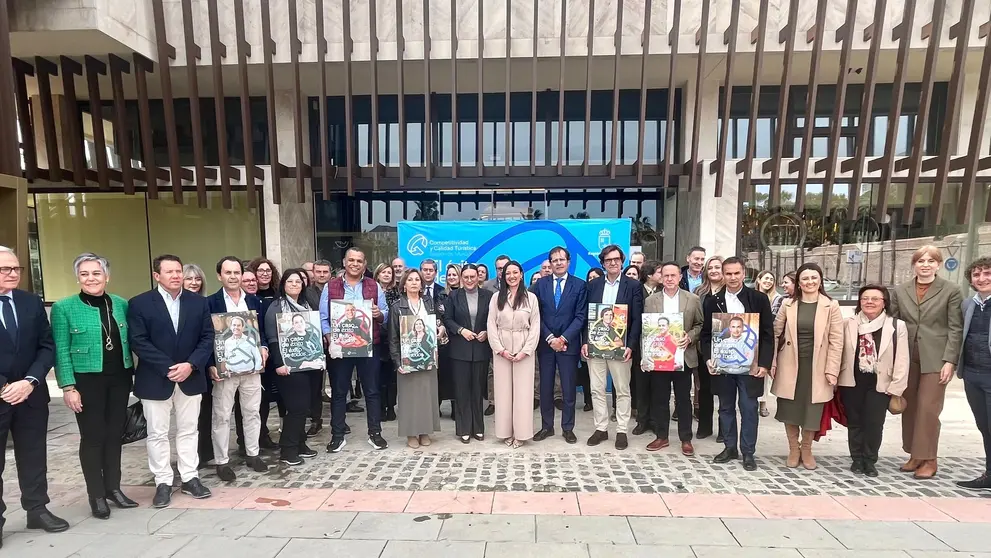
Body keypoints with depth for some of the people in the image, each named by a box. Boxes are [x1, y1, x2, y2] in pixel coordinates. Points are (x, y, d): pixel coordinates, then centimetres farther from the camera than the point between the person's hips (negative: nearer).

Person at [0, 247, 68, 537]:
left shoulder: (33, 302, 4)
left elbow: (47, 346, 3)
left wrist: (30, 381, -11)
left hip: (31, 393, 3)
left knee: (33, 456, 12)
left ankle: (37, 509, 25)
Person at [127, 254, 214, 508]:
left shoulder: (199, 302, 2)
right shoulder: (139, 303, -5)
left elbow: (207, 338, 0)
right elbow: (138, 342, -11)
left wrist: (190, 364, -14)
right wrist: (168, 368, -18)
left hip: (190, 377, 2)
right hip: (155, 379, -2)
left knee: (188, 430, 12)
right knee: (157, 434, 8)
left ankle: (189, 478, 23)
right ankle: (163, 482, 21)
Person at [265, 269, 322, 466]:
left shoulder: (307, 305, 16)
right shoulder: (276, 307, -4)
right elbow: (272, 338, -11)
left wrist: (321, 357, 12)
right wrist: (278, 363, -19)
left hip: (311, 363, 6)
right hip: (290, 365, -6)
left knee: (305, 406, 10)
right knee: (297, 406, -7)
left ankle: (299, 444, 22)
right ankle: (287, 450, 5)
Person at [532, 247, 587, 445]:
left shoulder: (579, 285, 0)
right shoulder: (540, 284, 4)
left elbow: (580, 316, -5)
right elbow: (537, 315, 0)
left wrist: (563, 338, -14)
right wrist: (550, 338, -10)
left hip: (568, 344, -1)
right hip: (545, 343, 2)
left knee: (568, 388, 7)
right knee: (545, 387, 9)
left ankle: (568, 428, 21)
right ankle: (547, 426, 22)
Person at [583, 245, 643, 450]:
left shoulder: (633, 285, 0)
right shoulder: (593, 285, 8)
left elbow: (637, 319, -4)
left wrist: (630, 346, -12)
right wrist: (585, 342, -2)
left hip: (620, 346, -2)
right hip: (595, 345, 3)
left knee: (622, 390, 8)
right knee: (597, 389, 8)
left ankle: (621, 431, 20)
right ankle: (601, 428, 22)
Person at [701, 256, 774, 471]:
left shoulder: (759, 299, -1)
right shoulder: (712, 301, 3)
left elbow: (767, 334, -1)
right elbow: (706, 334, 5)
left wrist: (764, 363, -8)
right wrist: (708, 359, -7)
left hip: (750, 365, -2)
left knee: (749, 409, 5)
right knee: (726, 407, 12)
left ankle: (748, 452, 19)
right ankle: (730, 447, 26)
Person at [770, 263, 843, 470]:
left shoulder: (831, 306, -2)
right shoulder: (788, 304, 1)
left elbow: (836, 341, -4)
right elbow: (775, 334, 3)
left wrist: (832, 370, -9)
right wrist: (771, 362, -3)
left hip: (816, 368, -1)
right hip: (790, 366, 1)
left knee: (812, 411, 9)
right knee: (789, 409, 7)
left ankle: (806, 450, 30)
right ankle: (793, 449, 26)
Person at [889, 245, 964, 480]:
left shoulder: (951, 291, -1)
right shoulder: (900, 291, 7)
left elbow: (956, 329, -3)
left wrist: (949, 361, -10)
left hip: (935, 359, -3)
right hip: (906, 359, 3)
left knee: (928, 409, -2)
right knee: (910, 407, 9)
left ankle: (928, 459, 11)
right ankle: (914, 455, 21)